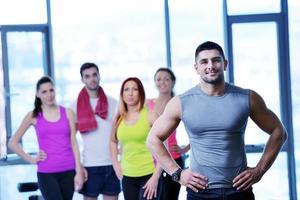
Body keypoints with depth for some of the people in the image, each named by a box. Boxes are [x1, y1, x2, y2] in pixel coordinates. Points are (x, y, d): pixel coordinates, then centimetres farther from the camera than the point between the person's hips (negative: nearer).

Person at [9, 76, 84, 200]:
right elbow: (13, 143, 7)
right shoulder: (33, 116, 2)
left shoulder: (67, 113, 6)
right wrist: (31, 159, -1)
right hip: (46, 173, -2)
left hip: (68, 170, 2)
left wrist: (79, 171, -1)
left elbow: (73, 143, 5)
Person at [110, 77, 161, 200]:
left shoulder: (150, 115, -7)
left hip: (148, 175, -4)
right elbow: (113, 141, 24)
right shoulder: (119, 118, 5)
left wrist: (156, 176, -14)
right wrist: (115, 163, 11)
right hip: (127, 176, 5)